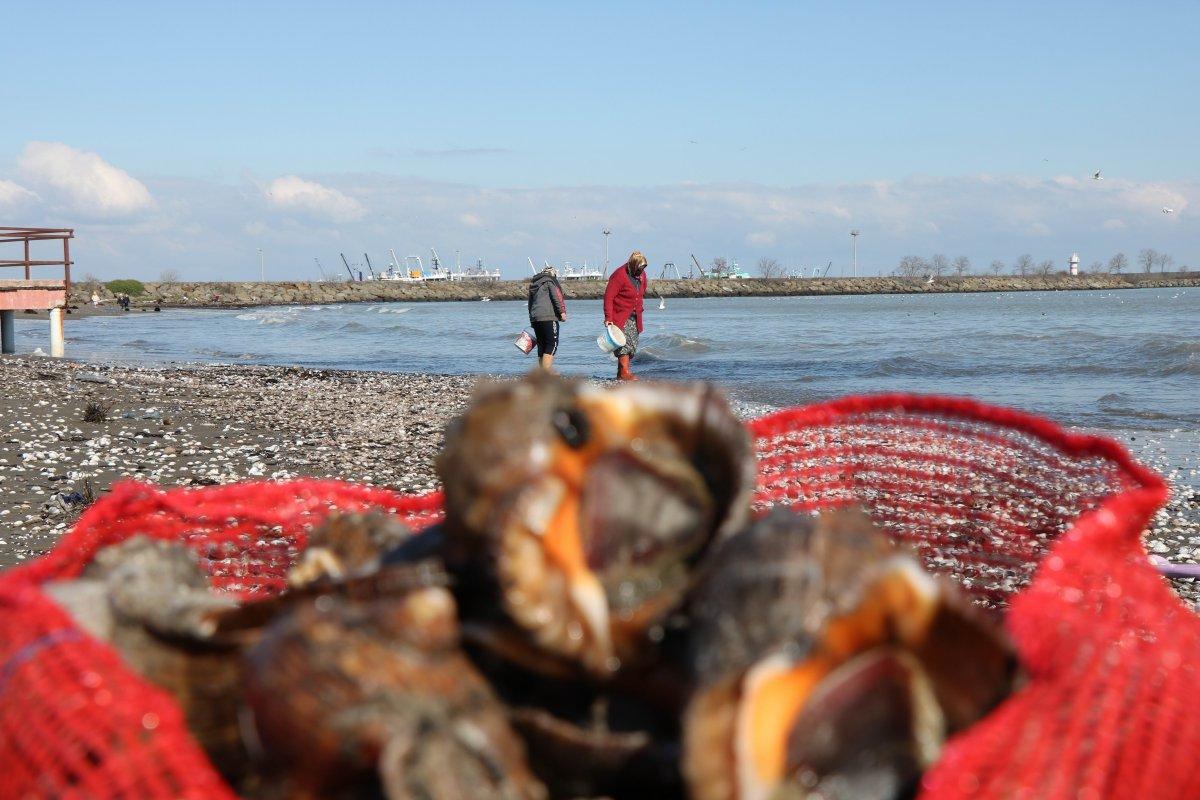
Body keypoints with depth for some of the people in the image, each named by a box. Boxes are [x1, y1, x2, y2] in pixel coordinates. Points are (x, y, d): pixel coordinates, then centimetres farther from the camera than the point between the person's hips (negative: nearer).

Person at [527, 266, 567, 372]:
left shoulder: (533, 284, 24)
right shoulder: (550, 281, 3)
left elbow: (530, 304, 25)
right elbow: (557, 297, -10)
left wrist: (532, 318, 26)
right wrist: (562, 312, -10)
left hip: (534, 318, 7)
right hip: (548, 317, -7)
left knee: (542, 345, 10)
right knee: (552, 344, -9)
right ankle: (547, 370, -20)